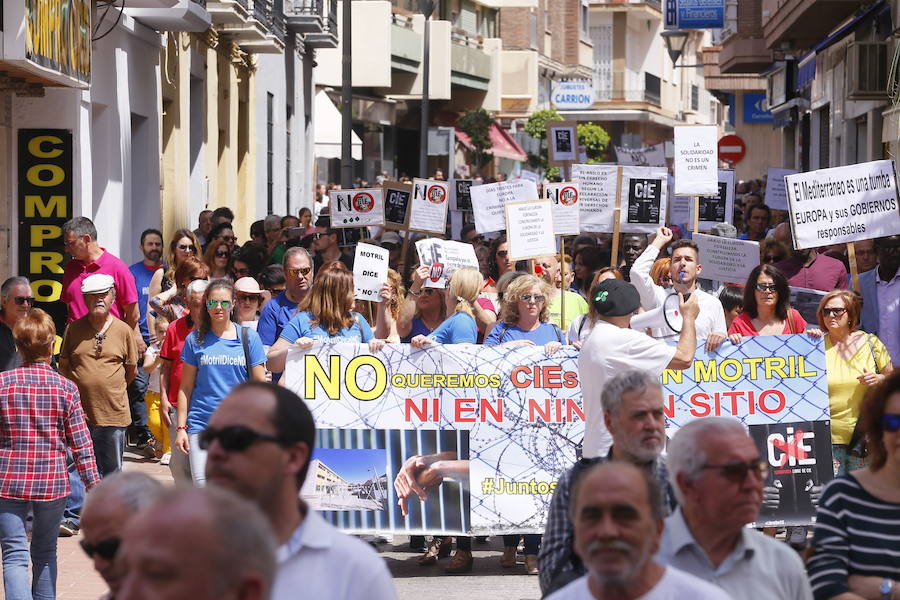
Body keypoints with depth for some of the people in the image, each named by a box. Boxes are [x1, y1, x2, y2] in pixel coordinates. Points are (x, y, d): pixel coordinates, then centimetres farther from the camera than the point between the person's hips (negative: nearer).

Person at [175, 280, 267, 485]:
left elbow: (260, 384, 7)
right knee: (202, 487, -8)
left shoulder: (249, 338, 6)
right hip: (201, 424, 0)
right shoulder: (195, 340, 7)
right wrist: (181, 427, 3)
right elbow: (186, 387, 9)